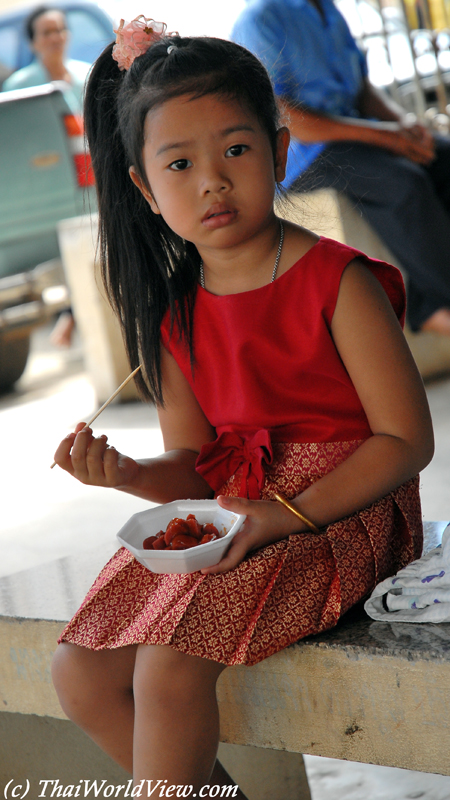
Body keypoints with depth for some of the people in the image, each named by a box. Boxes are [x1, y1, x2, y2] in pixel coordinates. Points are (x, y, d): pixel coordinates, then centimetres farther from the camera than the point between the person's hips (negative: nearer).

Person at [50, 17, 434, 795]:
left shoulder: (335, 281, -13)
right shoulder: (173, 313, 4)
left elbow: (406, 438, -14)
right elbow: (194, 467, 5)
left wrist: (287, 516, -25)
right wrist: (130, 473, -19)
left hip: (338, 509, -7)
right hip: (223, 512, 7)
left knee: (169, 665, -25)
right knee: (80, 670, 0)